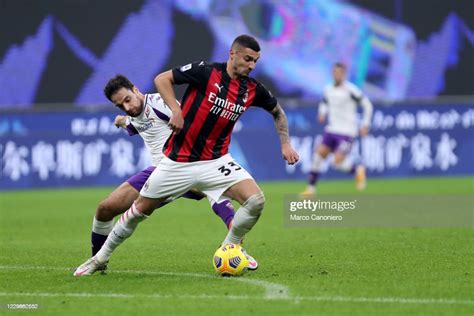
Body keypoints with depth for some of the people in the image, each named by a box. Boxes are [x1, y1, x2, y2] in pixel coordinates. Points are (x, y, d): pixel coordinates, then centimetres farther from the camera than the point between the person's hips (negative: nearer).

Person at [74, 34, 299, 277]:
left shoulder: (252, 89, -1)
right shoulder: (206, 72, -15)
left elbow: (277, 111, 18)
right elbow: (162, 79, -8)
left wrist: (285, 144, 10)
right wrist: (176, 110, -21)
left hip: (215, 162, 3)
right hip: (178, 162, -3)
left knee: (256, 200, -19)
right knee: (141, 209, 8)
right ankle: (100, 258, 28)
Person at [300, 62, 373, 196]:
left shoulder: (350, 90, -12)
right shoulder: (328, 89, 7)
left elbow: (367, 105, -6)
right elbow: (324, 102, 27)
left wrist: (365, 125, -8)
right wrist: (322, 113, 4)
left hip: (347, 132, -6)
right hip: (331, 130, 6)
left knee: (338, 161, -15)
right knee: (319, 154, -5)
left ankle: (358, 170, 17)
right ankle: (311, 188, 3)